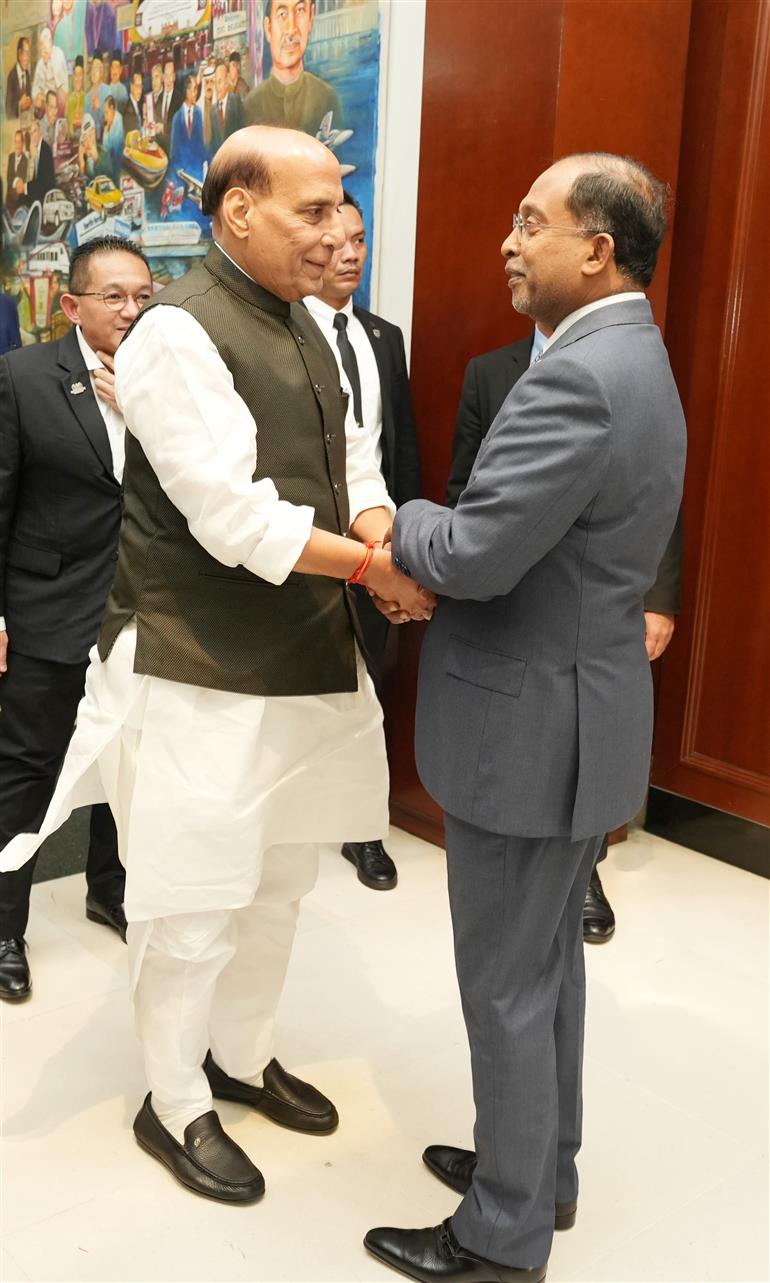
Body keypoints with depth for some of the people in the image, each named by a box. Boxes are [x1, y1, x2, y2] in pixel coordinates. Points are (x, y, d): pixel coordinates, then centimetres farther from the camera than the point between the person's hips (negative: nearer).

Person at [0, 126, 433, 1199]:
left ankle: (243, 1056, 42)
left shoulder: (301, 325, 11)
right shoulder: (178, 333, -16)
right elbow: (233, 519, -24)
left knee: (279, 879, 20)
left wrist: (389, 542, -11)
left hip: (307, 659, 9)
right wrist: (376, 568, -18)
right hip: (204, 674, -8)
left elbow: (350, 462, 9)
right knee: (193, 900, 6)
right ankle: (175, 1105, 29)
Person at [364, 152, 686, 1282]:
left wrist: (399, 523, -6)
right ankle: (542, 1167, 41)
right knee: (550, 964, 22)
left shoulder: (579, 378, -23)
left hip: (530, 726, -10)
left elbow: (473, 556, -27)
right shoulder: (633, 359, 11)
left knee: (507, 987, 6)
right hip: (576, 715, 10)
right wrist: (429, 555, 0)